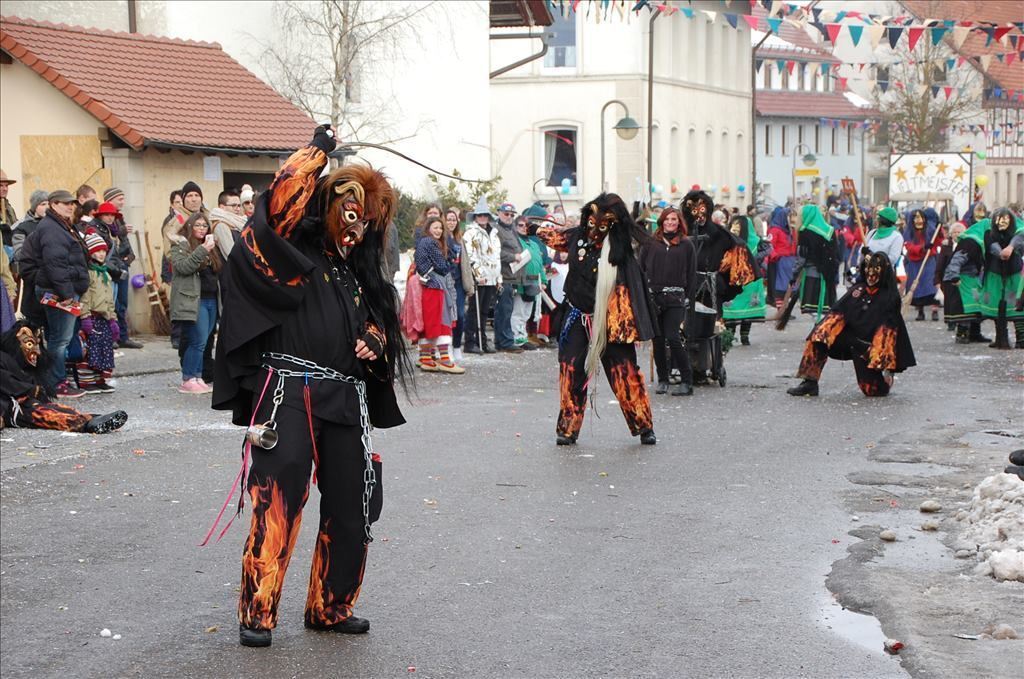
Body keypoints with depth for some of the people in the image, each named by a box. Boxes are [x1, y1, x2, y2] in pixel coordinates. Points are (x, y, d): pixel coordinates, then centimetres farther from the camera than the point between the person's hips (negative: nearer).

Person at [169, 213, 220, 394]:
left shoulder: (210, 246, 21)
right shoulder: (181, 244, -2)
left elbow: (217, 271, 30)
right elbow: (182, 266, -18)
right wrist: (202, 251, -23)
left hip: (211, 300, 8)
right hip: (193, 300, -8)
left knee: (202, 342, 7)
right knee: (198, 341, -12)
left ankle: (197, 378, 11)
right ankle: (187, 381, -7)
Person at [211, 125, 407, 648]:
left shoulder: (359, 276, 22)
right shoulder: (292, 256, 2)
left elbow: (376, 325, 33)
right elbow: (280, 204, -16)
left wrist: (374, 344, 9)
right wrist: (316, 152, -7)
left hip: (347, 400, 7)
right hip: (290, 391, -7)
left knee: (351, 508, 6)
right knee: (278, 502, -13)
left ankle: (329, 607, 21)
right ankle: (257, 612, -5)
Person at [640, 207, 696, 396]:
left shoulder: (686, 245, 7)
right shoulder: (651, 243, 9)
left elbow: (692, 273, 7)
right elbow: (641, 268, 11)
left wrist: (689, 298, 1)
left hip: (675, 298, -3)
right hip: (653, 296, 3)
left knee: (673, 338, -12)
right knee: (657, 339, 5)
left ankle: (687, 381, -5)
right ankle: (662, 380, 16)